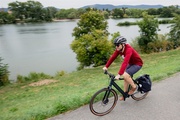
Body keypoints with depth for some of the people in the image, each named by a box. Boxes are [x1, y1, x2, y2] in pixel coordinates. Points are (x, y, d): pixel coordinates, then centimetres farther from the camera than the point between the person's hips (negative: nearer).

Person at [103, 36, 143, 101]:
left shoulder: (128, 49, -35)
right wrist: (106, 66, -14)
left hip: (137, 64, -8)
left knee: (125, 75, -24)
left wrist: (119, 74, -50)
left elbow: (125, 62, -45)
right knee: (125, 78, 4)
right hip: (130, 63, 8)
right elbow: (112, 57, -9)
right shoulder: (119, 49, -12)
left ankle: (133, 87, 3)